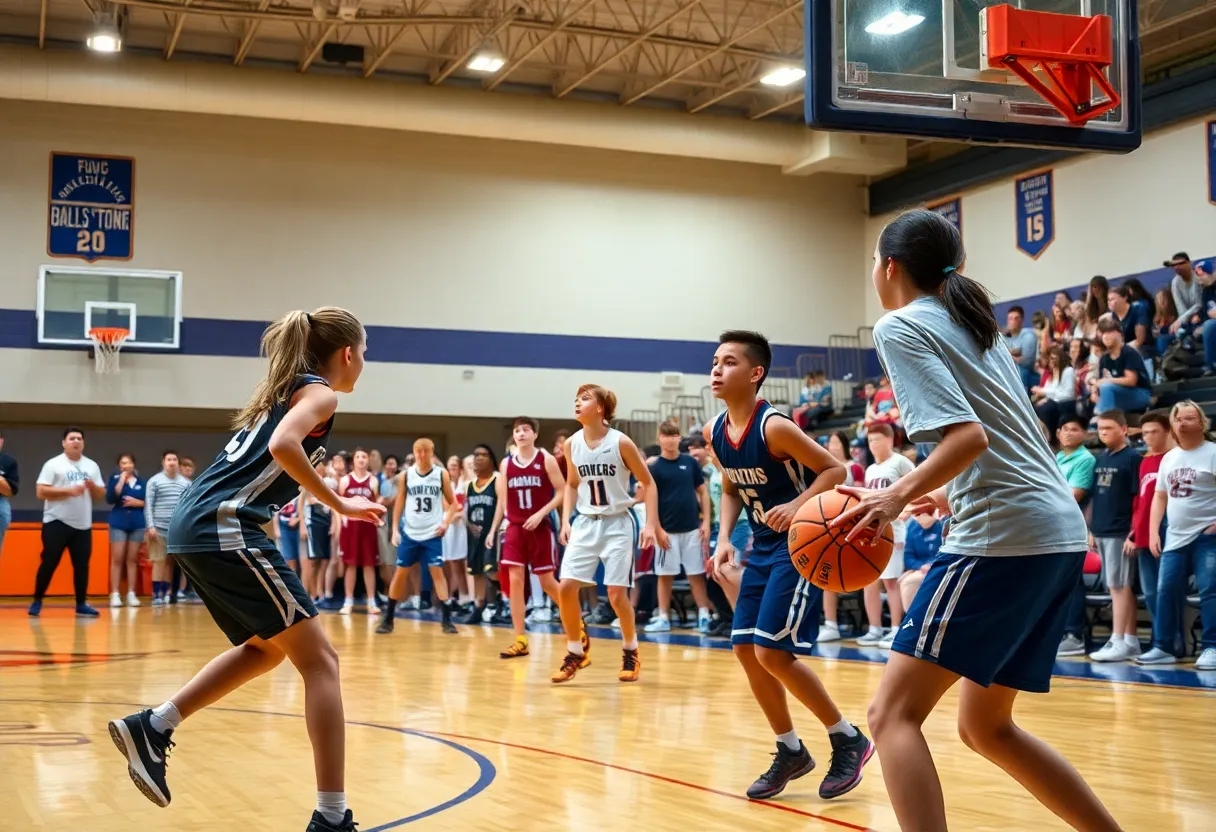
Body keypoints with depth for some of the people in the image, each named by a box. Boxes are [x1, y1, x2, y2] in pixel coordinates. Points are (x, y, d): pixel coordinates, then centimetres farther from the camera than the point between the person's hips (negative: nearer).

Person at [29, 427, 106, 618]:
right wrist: (68, 490, -18)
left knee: (82, 565, 3)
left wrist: (93, 486, -10)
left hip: (83, 524, 4)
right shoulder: (53, 464, -3)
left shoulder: (92, 466, 12)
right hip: (57, 522, -4)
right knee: (49, 562, -3)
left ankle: (81, 604, 9)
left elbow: (101, 494, 12)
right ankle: (37, 601, 10)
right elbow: (41, 492, -11)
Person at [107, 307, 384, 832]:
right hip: (225, 527, -9)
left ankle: (152, 729, 19)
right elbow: (283, 445, -22)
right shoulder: (319, 392, -2)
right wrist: (339, 505, -14)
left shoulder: (284, 388, 24)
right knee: (319, 658, -7)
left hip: (197, 526, 9)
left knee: (266, 648, 24)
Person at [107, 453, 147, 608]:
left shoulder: (141, 481, 7)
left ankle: (131, 594, 8)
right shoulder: (114, 478, 1)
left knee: (132, 559, 6)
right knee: (117, 559, -4)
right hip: (118, 523, -2)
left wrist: (137, 502, -10)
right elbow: (110, 499, -12)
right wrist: (121, 480, -13)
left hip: (137, 524, 2)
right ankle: (115, 594, -2)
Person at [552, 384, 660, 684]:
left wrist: (651, 524, -11)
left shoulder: (621, 442, -12)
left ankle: (631, 652, 18)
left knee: (616, 594, -7)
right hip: (585, 523, 4)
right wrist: (566, 521, 5)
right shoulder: (572, 444, 1)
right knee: (566, 587, -8)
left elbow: (648, 483, -4)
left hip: (617, 523, -4)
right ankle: (577, 651, 10)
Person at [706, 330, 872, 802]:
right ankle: (791, 751, 20)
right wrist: (724, 538, 1)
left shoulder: (774, 427, -22)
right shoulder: (715, 432, 1)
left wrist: (796, 506, -31)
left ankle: (849, 741, 3)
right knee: (745, 650, 6)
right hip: (763, 546, 8)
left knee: (772, 652, -13)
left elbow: (835, 470, -16)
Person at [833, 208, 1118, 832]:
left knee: (893, 712, -9)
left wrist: (899, 496, -25)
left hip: (1003, 535, -9)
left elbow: (969, 435, -17)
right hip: (1061, 531, 9)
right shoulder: (975, 324, 22)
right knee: (985, 727, 18)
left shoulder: (901, 325, -3)